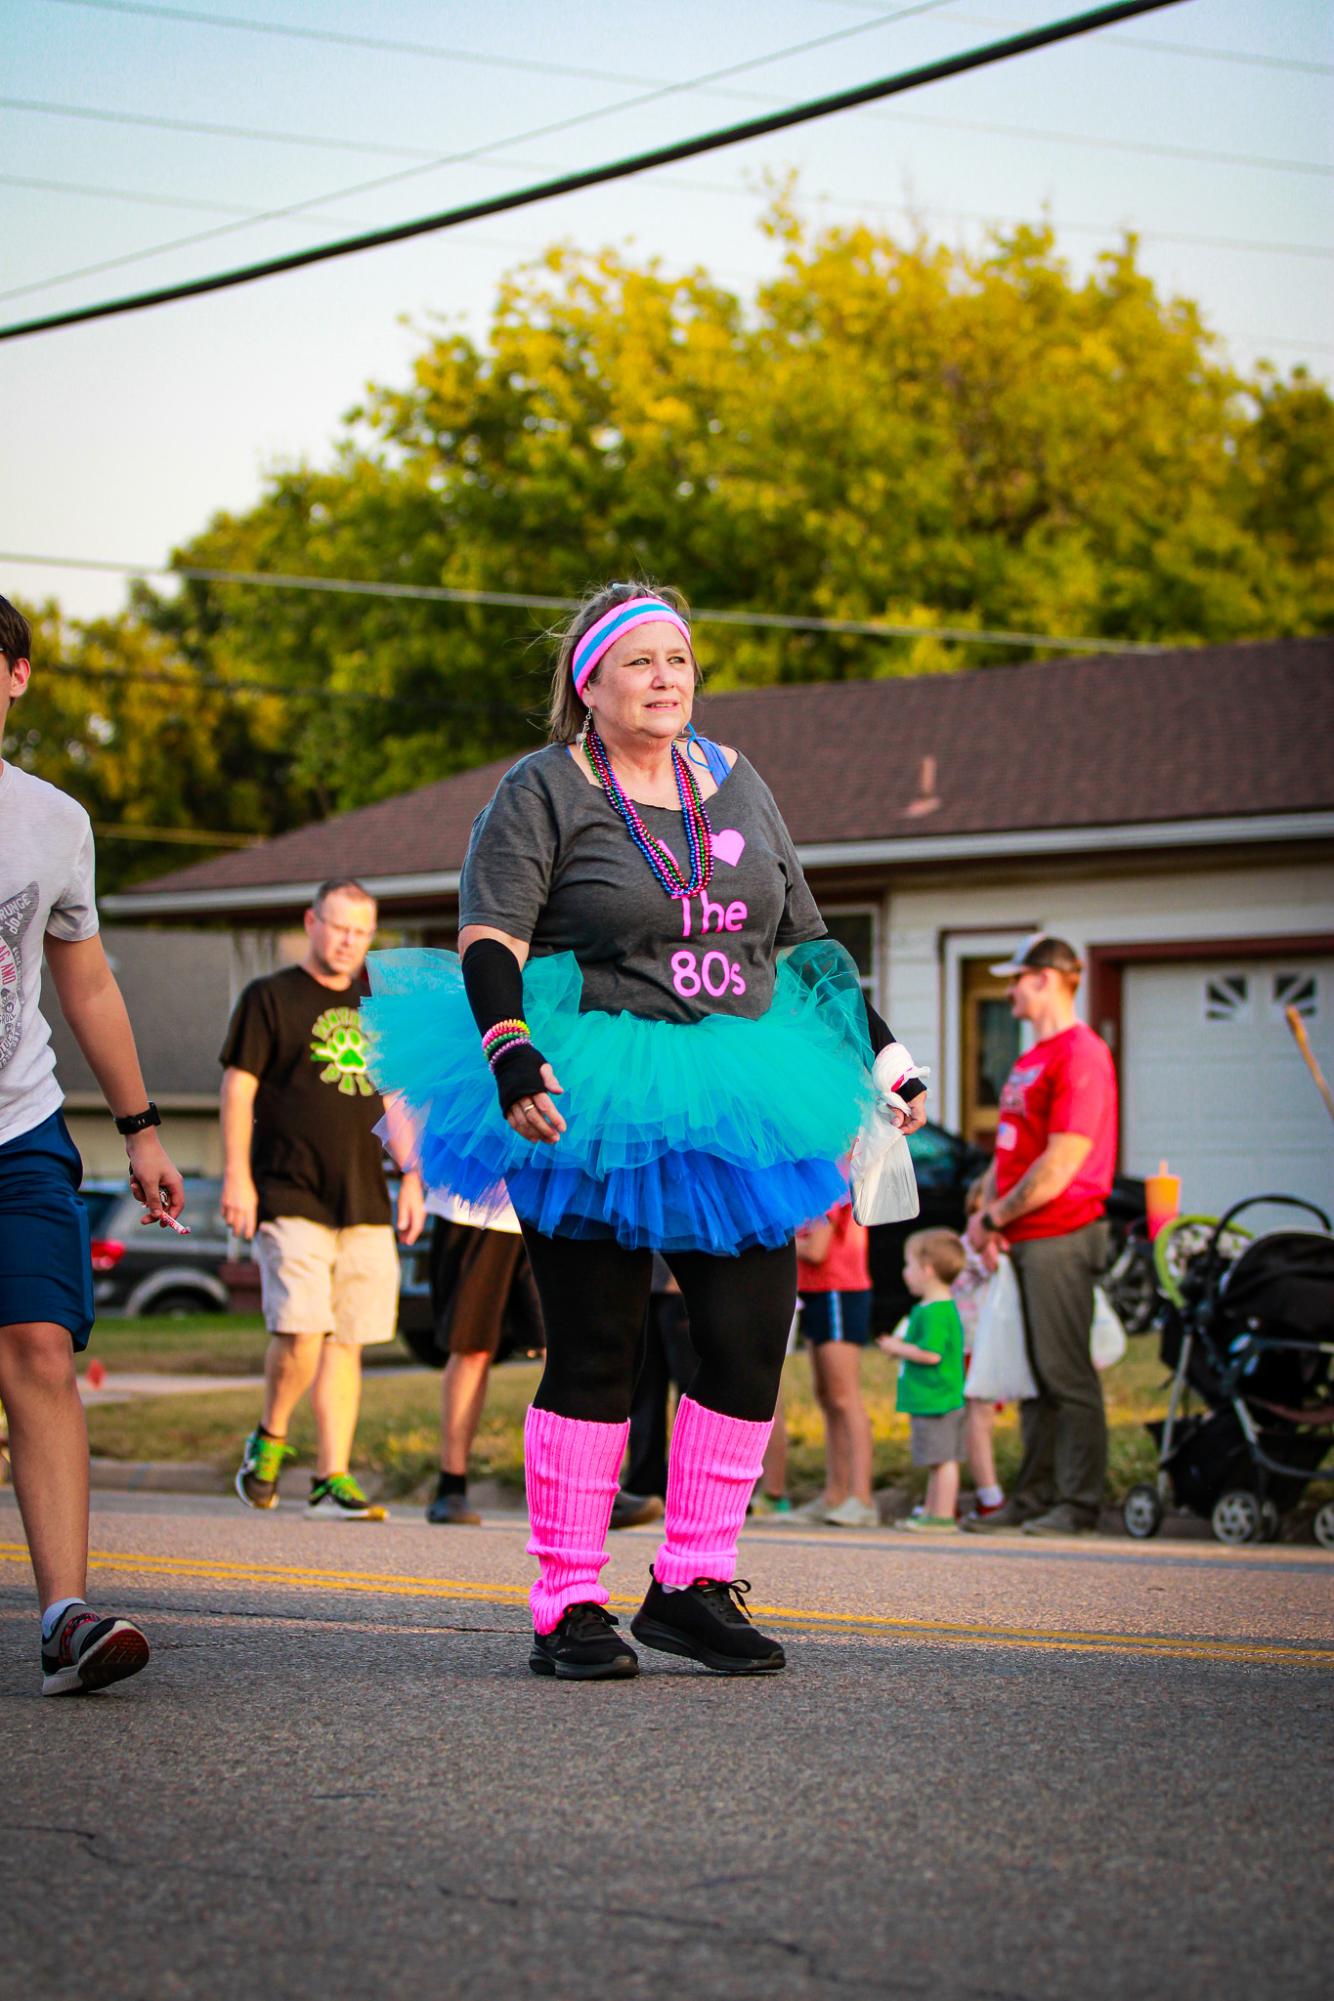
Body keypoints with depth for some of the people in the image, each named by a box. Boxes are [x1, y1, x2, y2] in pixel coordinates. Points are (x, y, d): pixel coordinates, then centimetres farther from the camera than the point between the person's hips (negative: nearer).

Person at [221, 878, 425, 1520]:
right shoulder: (270, 997, 2)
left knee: (346, 1345, 2)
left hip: (366, 1202, 5)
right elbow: (238, 1085, -2)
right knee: (301, 1337, -15)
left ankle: (333, 1478, 6)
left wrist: (411, 1178, 16)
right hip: (290, 1197, -5)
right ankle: (269, 1440, 10)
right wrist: (236, 1174, -10)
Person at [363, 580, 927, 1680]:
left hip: (730, 1111, 5)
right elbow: (488, 941, -10)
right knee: (595, 1354, -3)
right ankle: (568, 1608, 5)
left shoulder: (737, 786, 16)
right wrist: (512, 1056, -26)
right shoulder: (544, 793, -1)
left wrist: (885, 1052, 17)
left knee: (751, 1341, -2)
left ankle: (693, 1584, 10)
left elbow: (804, 941, 23)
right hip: (592, 1110, -5)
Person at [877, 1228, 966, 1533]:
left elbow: (931, 1353, -25)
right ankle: (931, 1512, 22)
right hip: (932, 1401, 11)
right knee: (939, 1462, 15)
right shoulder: (944, 1308, 16)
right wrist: (901, 1348, 18)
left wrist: (899, 1348, -11)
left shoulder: (935, 1312, -18)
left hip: (936, 1401, -11)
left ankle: (942, 1516, -4)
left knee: (943, 1460, -6)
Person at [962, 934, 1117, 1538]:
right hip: (1021, 1240, 10)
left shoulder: (1081, 1054, -12)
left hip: (1062, 1234, -10)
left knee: (1066, 1374, -6)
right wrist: (986, 1214, 5)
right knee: (1032, 1375, 12)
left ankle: (1079, 1503, -1)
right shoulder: (1031, 1059, 19)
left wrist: (997, 1216, -10)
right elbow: (1008, 1150, 22)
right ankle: (1034, 1496, 17)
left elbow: (1061, 1165, -18)